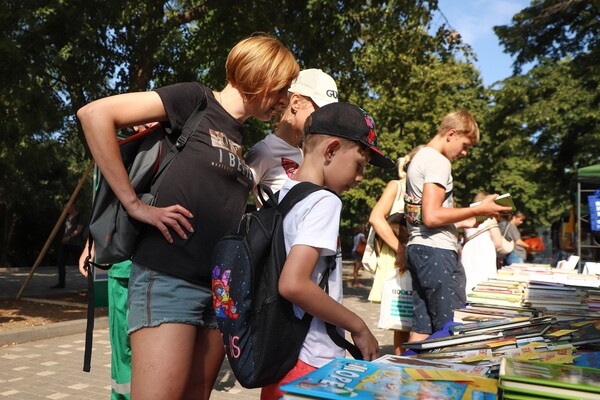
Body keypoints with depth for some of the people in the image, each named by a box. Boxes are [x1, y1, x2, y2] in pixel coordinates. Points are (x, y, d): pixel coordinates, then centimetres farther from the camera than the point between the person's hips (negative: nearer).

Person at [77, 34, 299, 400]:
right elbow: (94, 114, -12)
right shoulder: (195, 99, -4)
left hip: (220, 286, 7)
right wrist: (134, 204, -13)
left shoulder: (246, 140, 16)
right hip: (168, 277, -7)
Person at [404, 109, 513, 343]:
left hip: (418, 249, 10)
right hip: (437, 252, -10)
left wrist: (463, 221, 19)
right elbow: (431, 217, -20)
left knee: (422, 329, 9)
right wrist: (478, 210, -13)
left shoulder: (419, 158, 20)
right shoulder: (438, 162, -11)